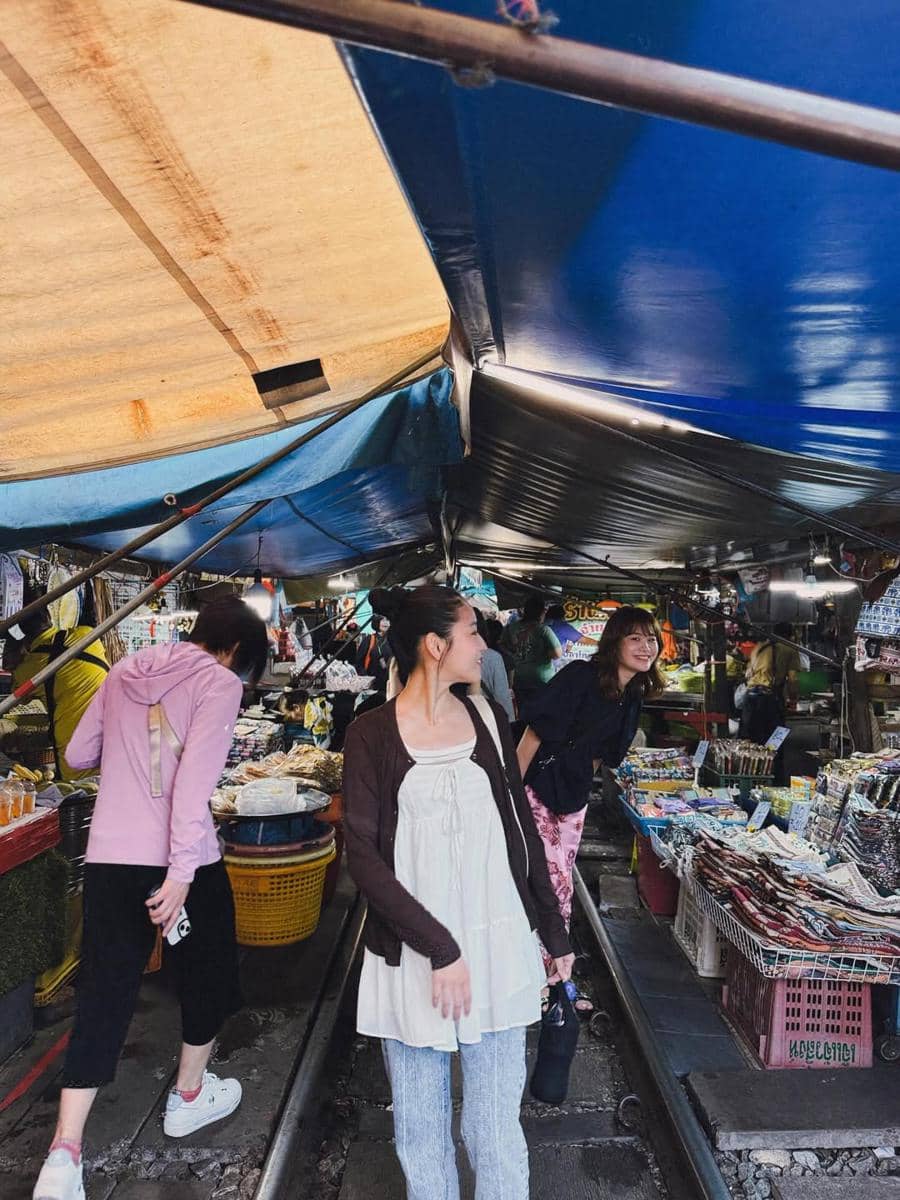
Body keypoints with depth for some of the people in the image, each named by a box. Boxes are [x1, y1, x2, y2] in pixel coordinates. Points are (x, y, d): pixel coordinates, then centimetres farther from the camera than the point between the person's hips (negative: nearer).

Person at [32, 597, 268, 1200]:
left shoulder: (125, 672, 9)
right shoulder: (219, 682, -9)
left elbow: (79, 754, 15)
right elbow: (196, 778, -20)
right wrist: (181, 871, -20)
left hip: (109, 856, 5)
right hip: (182, 858, -4)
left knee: (104, 994, 12)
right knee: (206, 973, 20)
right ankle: (189, 1097, 37)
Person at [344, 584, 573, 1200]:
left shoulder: (486, 716, 2)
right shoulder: (372, 734, -8)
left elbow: (522, 827, 8)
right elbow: (363, 855, -11)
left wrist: (555, 934, 11)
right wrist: (440, 948, -15)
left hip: (499, 946, 2)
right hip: (413, 954, -2)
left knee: (496, 1123, 11)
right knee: (420, 1124, 14)